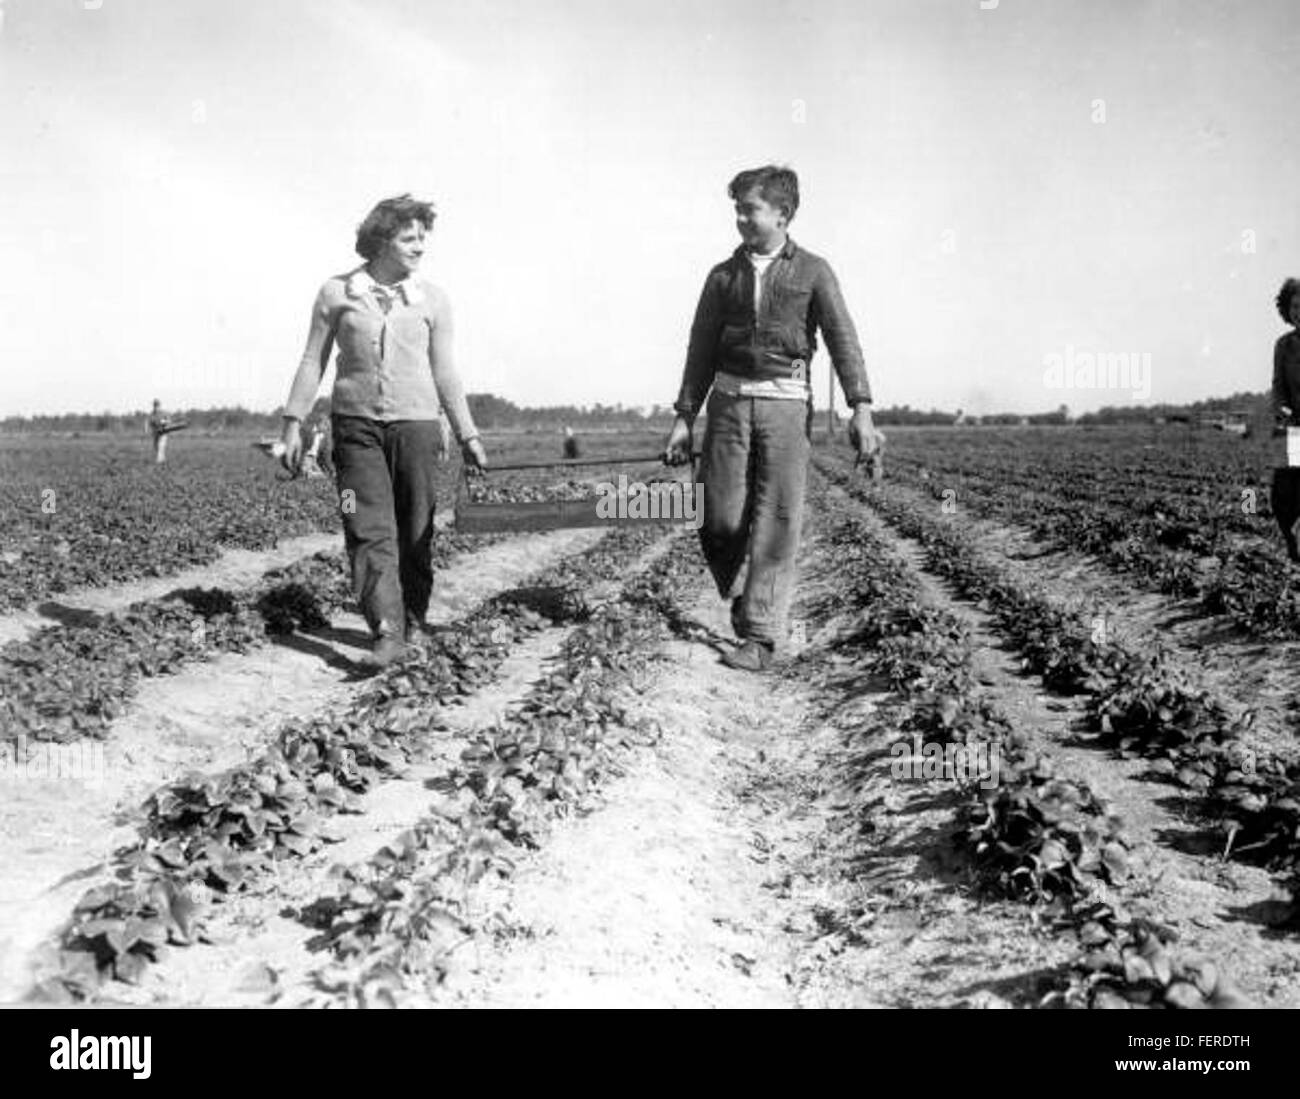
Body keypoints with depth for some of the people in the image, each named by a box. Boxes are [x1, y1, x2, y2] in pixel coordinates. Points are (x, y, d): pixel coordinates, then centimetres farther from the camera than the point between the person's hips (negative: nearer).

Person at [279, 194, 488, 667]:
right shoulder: (336, 292, 3)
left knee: (414, 532, 5)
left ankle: (411, 624, 20)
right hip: (356, 422, -1)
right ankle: (387, 632, -16)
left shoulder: (432, 299, 5)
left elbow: (444, 373, 8)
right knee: (369, 529, -12)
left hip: (416, 421, 1)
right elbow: (313, 361, 7)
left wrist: (468, 434, 4)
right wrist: (294, 423, 3)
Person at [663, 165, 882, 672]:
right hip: (729, 401, 2)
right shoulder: (723, 276, 13)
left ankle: (759, 637, 1)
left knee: (776, 525, -5)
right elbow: (701, 349, 14)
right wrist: (683, 418, 8)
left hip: (786, 405, -2)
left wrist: (861, 408, -16)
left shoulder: (812, 271, 6)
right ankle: (736, 596, 24)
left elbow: (842, 338, -3)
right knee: (722, 520, -4)